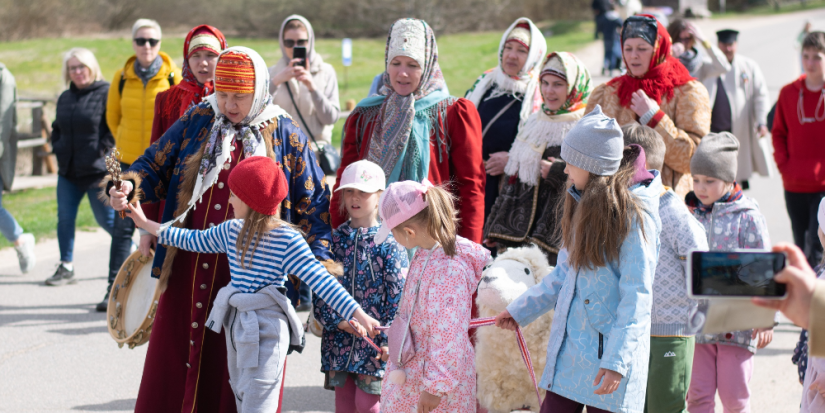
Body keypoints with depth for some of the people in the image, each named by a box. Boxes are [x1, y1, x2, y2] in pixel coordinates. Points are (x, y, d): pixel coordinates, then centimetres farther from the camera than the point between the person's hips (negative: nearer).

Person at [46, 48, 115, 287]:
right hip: (68, 171, 7)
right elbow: (57, 129, 25)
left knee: (107, 220, -1)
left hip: (98, 171, -7)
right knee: (65, 218, 5)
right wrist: (57, 148, 9)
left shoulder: (106, 93, -9)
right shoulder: (65, 98, 13)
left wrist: (101, 151, -16)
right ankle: (66, 268, 13)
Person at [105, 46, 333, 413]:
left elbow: (314, 203, 3)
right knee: (175, 354, 7)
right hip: (189, 268, 3)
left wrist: (317, 261, -6)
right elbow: (156, 165, 10)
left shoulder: (285, 136, 0)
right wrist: (129, 184, -12)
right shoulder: (196, 122, 6)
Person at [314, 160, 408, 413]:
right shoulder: (335, 238, 6)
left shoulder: (389, 242, -6)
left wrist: (389, 341, -15)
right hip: (339, 341, 4)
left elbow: (398, 297, -8)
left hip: (375, 343, -4)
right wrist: (337, 321, -10)